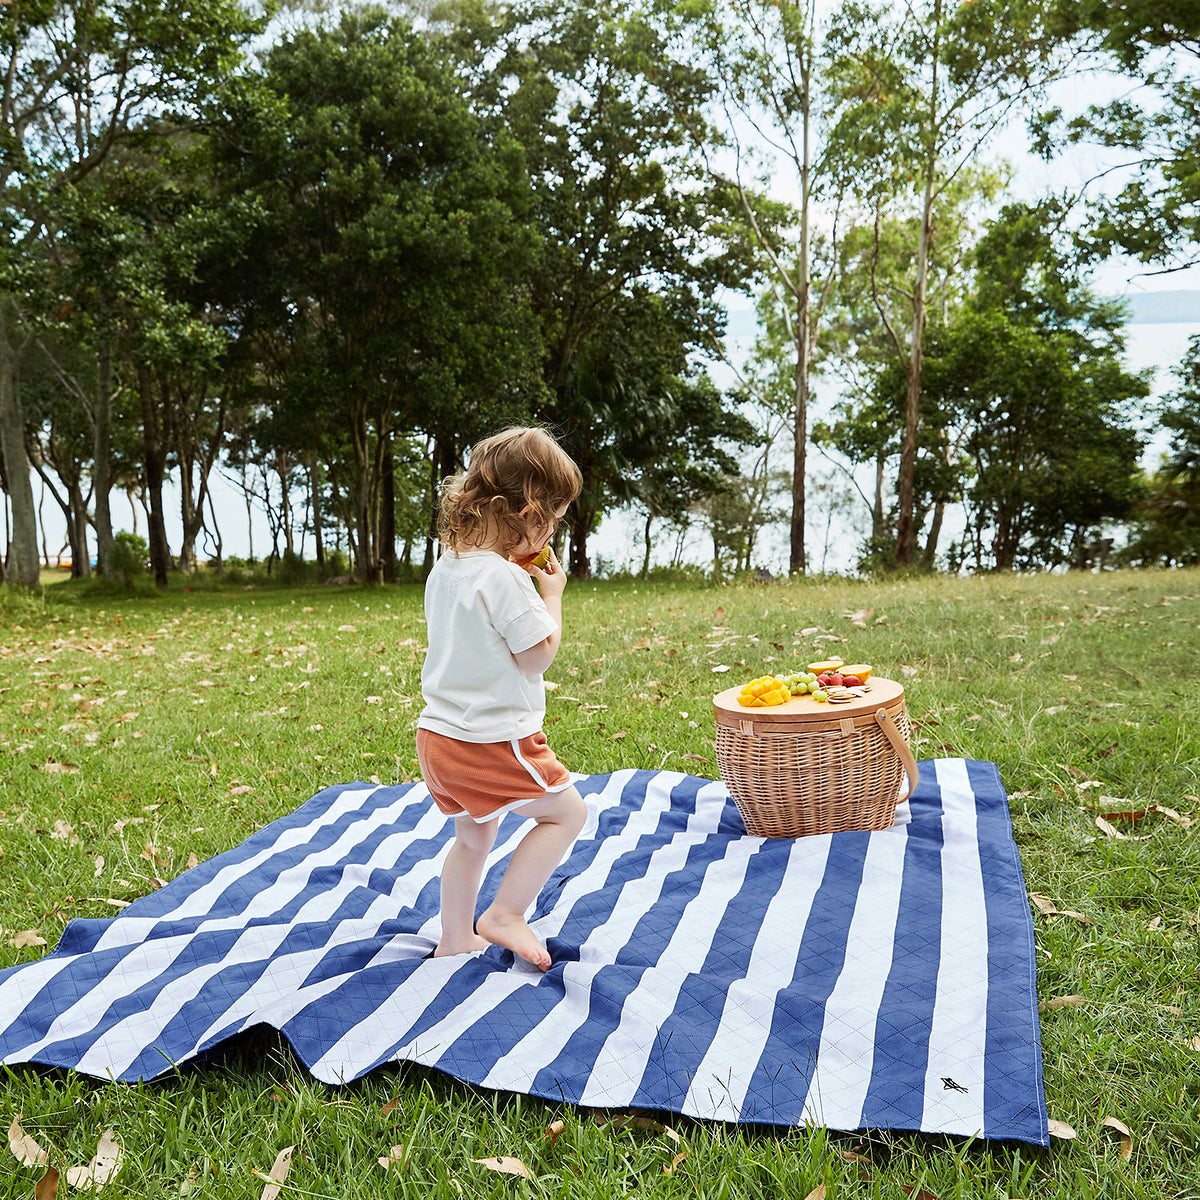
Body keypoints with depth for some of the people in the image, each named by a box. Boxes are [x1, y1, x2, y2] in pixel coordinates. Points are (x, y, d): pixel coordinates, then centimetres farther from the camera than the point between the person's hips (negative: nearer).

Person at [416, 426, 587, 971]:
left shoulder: (445, 568, 6)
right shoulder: (505, 578, -22)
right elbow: (538, 657, -17)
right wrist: (552, 594, -5)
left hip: (436, 735, 9)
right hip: (493, 740, -9)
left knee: (472, 838, 25)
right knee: (566, 811, 7)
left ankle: (455, 936, 36)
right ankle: (505, 914, 6)